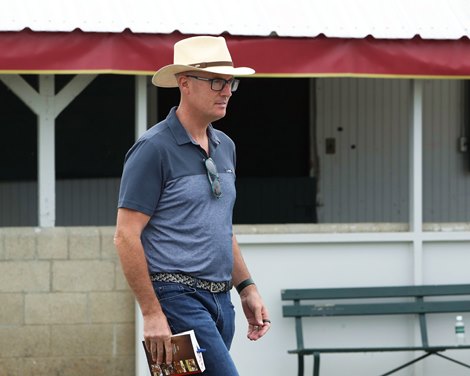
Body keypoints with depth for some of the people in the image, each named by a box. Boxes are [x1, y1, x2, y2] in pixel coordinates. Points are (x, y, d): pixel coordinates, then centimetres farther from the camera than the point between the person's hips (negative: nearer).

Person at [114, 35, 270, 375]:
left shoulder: (225, 147, 16)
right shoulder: (154, 149, -10)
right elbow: (126, 236, -13)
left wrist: (247, 288, 17)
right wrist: (152, 314, -17)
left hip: (219, 301, 8)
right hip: (179, 298, -8)